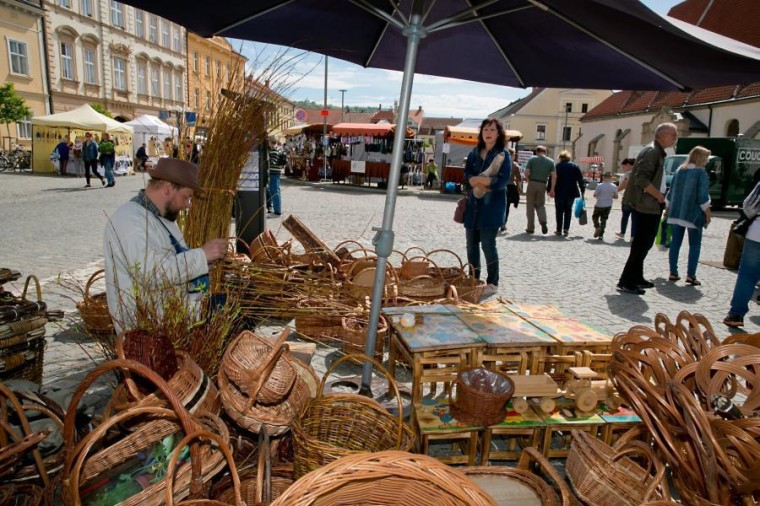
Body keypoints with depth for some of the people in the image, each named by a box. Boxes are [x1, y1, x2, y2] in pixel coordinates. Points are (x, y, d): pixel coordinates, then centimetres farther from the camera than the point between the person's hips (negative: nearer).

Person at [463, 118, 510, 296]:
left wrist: (477, 179, -10)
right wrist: (484, 185, -16)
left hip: (492, 207, -5)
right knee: (472, 244, 9)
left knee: (488, 245, -4)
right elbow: (467, 176, 2)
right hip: (473, 205, 5)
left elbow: (501, 181, -14)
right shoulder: (474, 153, 12)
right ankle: (474, 279, 24)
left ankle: (493, 283, 9)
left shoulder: (503, 155, -3)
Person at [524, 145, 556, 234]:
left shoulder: (532, 159, 0)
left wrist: (529, 181, 9)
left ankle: (530, 228, 6)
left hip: (532, 184, -2)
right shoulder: (550, 161, 6)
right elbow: (554, 176, -2)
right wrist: (552, 189, 0)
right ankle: (543, 221, -9)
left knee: (530, 206, 6)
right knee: (540, 205, 17)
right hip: (542, 185, 2)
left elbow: (526, 172, -8)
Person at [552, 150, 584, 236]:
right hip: (571, 193, 2)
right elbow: (581, 180, 2)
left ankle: (559, 230, 6)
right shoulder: (575, 167, 4)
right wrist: (582, 190, 6)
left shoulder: (557, 166, -3)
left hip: (559, 193, -2)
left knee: (559, 211, 6)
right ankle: (566, 229, 3)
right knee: (568, 211, 12)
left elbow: (553, 180, -6)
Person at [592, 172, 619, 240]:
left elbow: (594, 195, -11)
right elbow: (616, 196, 2)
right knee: (603, 220, 10)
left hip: (599, 205, -3)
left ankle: (597, 227, -11)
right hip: (608, 206, 3)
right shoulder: (614, 187, -6)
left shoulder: (600, 186, -16)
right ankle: (601, 235, 10)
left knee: (595, 217, 16)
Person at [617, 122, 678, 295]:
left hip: (652, 206, 10)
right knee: (641, 245, -7)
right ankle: (626, 282, -3)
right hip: (645, 206, -10)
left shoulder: (658, 152, 17)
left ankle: (636, 278, 25)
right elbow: (641, 179, -25)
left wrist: (660, 197, 13)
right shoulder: (651, 151, -14)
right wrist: (658, 195, -16)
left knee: (644, 244, 16)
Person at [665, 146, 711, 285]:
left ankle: (673, 273, 9)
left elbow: (671, 192, 12)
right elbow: (703, 197, -11)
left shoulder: (679, 170, 9)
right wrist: (708, 214, -3)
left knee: (675, 243, 8)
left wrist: (668, 209, 19)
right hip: (693, 214, -5)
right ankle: (690, 275, -1)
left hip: (676, 214, 5)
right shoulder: (701, 172, -7)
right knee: (695, 245, 4)